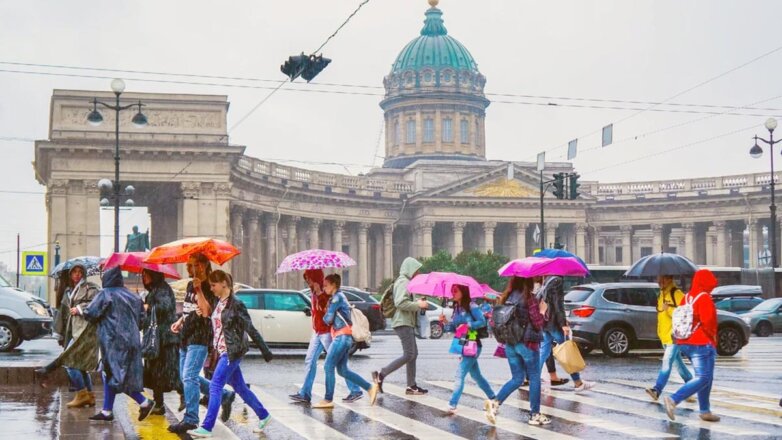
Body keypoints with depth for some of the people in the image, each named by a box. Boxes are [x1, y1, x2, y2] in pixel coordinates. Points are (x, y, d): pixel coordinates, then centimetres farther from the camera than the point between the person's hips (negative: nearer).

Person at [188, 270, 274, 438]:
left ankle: (206, 428, -8)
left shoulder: (235, 304, -13)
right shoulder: (218, 303, 11)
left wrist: (265, 352, -11)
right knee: (240, 387, 14)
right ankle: (264, 416, 26)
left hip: (232, 352, -8)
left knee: (215, 387, -10)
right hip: (222, 351, 8)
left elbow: (251, 330, -13)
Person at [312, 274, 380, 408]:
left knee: (328, 366, -7)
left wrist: (324, 318, 8)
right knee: (343, 369, 10)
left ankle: (328, 400, -4)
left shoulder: (337, 297, -9)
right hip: (341, 337, 10)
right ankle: (370, 387, 10)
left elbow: (328, 318, -12)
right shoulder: (339, 297, 21)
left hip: (342, 337, -10)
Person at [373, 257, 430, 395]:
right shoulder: (403, 282, -12)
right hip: (403, 323, -11)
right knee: (409, 355, -13)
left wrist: (418, 304, 12)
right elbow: (400, 302, -22)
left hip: (407, 323, 11)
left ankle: (411, 386, 12)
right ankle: (380, 374, -11)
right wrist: (418, 305, -15)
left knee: (413, 354, 10)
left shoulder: (406, 282, 21)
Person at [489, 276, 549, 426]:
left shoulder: (506, 298, 4)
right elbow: (538, 324, -12)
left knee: (517, 378, 13)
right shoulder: (529, 298, -12)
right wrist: (542, 312, 4)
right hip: (527, 344, -6)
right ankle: (535, 414, 12)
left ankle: (495, 402, -6)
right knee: (534, 378, 8)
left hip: (510, 344, 6)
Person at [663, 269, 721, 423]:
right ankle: (673, 400, -24)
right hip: (702, 344, -9)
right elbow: (707, 321, -21)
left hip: (685, 343, 9)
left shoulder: (686, 297, 13)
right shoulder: (704, 298, -12)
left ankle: (705, 411, 17)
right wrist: (713, 337, -6)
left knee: (705, 377, 17)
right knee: (703, 378, -10)